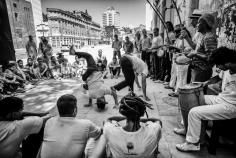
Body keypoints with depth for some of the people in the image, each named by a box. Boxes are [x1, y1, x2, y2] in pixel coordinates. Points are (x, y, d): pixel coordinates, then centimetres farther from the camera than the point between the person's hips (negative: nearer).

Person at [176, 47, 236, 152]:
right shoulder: (227, 69, 0)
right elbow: (218, 77, 20)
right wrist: (206, 83, 6)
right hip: (220, 98, 10)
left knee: (194, 112, -21)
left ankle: (193, 144, 0)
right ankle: (186, 128, 25)